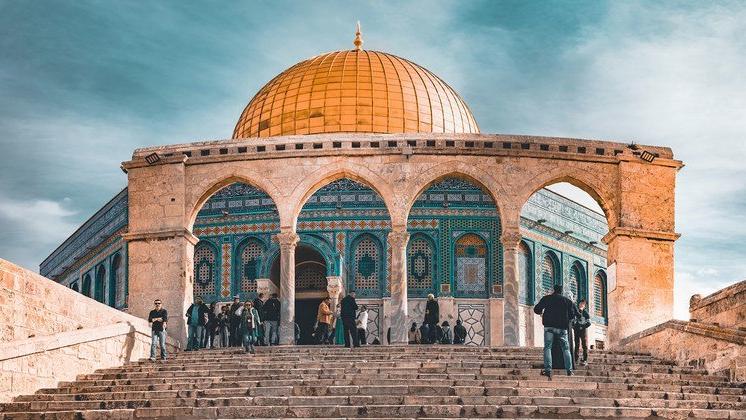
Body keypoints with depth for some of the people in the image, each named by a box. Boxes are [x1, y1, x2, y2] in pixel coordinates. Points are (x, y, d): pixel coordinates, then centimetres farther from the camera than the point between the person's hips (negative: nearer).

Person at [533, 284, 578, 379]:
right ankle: (569, 370, 3)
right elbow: (572, 315, 7)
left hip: (549, 326, -1)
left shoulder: (546, 298, 6)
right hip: (562, 328, 1)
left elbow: (536, 309, 8)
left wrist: (541, 313, 29)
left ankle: (548, 370, -17)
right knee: (566, 348, 10)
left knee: (547, 348, -2)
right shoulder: (567, 301, 8)